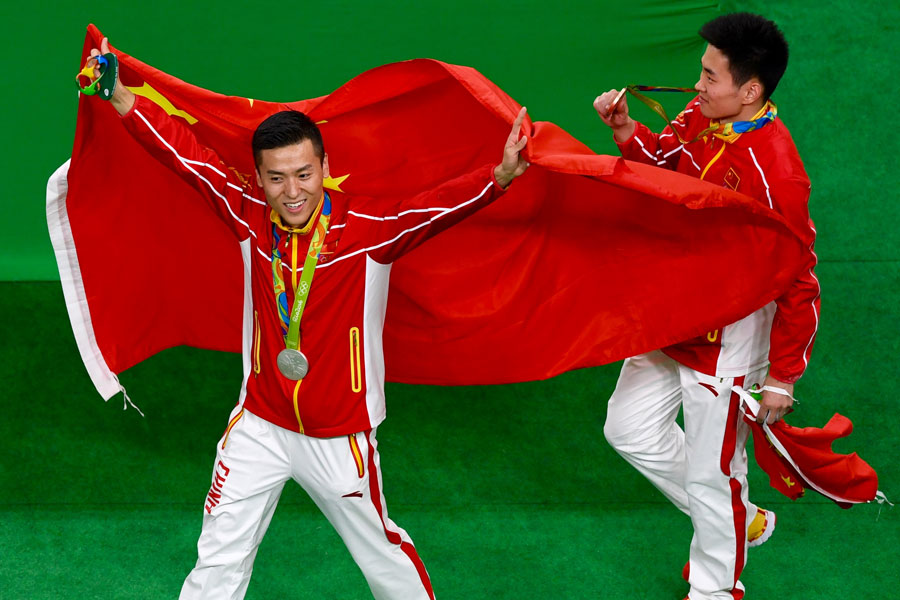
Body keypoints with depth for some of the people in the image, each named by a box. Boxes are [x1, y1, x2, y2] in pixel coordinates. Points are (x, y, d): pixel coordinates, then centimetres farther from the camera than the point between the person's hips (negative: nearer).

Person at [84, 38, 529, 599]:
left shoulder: (368, 228, -19)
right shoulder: (251, 215, -9)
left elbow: (440, 204, -34)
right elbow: (184, 151, -6)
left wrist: (500, 175, -51)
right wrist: (120, 96, -10)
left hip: (340, 436, -2)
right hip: (260, 423, 3)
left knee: (379, 546, 16)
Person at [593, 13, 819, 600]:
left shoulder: (775, 172, -29)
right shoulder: (702, 116, -6)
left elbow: (799, 284, -22)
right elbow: (662, 157, 16)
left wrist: (781, 377, -16)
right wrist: (626, 128, -5)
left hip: (727, 336, -8)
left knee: (710, 474, 6)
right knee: (631, 428, 19)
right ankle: (742, 521, 37)